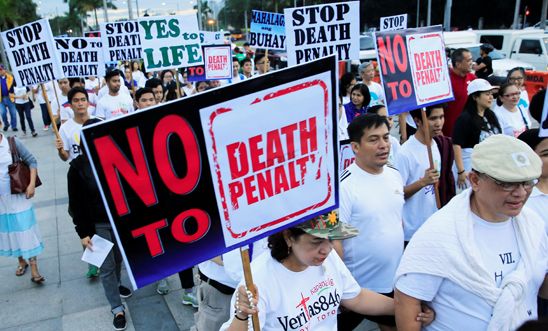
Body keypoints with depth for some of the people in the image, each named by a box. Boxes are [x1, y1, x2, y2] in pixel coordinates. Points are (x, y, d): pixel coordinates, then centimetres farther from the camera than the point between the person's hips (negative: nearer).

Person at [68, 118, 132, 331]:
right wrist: (83, 232, -7)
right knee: (107, 266, 7)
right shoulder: (78, 167, -13)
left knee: (118, 259, 21)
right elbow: (76, 203, -7)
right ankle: (117, 309, 22)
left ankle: (115, 285, 51)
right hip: (97, 225, -2)